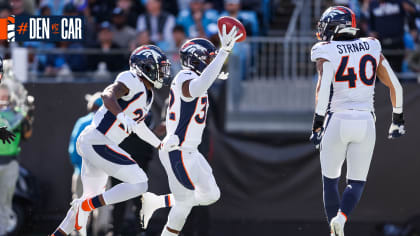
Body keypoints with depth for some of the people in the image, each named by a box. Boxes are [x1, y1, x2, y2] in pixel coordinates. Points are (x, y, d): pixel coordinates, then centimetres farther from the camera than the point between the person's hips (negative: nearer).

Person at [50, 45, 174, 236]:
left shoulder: (147, 93, 19)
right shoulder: (132, 81, -12)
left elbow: (138, 126, 34)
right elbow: (108, 95, -31)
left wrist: (161, 145, 42)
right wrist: (121, 115, -48)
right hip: (98, 143, -11)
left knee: (92, 198, 19)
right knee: (139, 184, -14)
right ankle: (84, 206, -11)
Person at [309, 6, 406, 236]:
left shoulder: (327, 53, -3)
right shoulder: (372, 49, 10)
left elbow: (323, 87, -19)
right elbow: (395, 85, 11)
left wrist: (317, 123, -17)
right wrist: (397, 119, 21)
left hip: (337, 121, -3)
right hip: (365, 123, 3)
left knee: (330, 180, 15)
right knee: (356, 182, 11)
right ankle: (341, 217, -17)